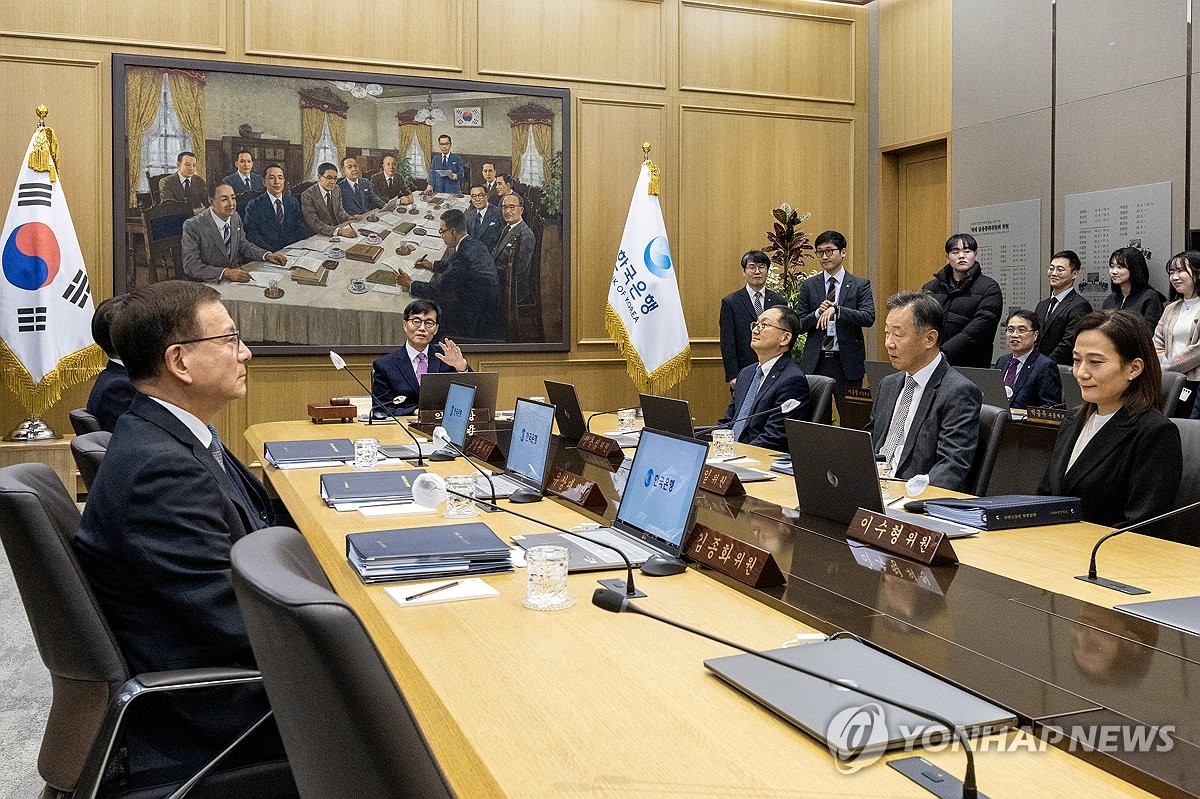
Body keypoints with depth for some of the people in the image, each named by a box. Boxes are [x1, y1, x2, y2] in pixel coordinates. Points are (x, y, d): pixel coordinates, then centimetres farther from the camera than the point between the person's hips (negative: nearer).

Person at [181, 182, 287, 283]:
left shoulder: (236, 218, 5)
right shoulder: (193, 226, -15)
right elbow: (191, 266, -20)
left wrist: (267, 255, 1)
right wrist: (225, 273, -33)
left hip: (237, 279, 5)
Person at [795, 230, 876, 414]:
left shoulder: (860, 285, 3)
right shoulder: (808, 286, 8)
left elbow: (869, 318, -11)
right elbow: (798, 325, 5)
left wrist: (836, 309, -22)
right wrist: (818, 313, -14)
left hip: (847, 362, -1)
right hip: (815, 362, 2)